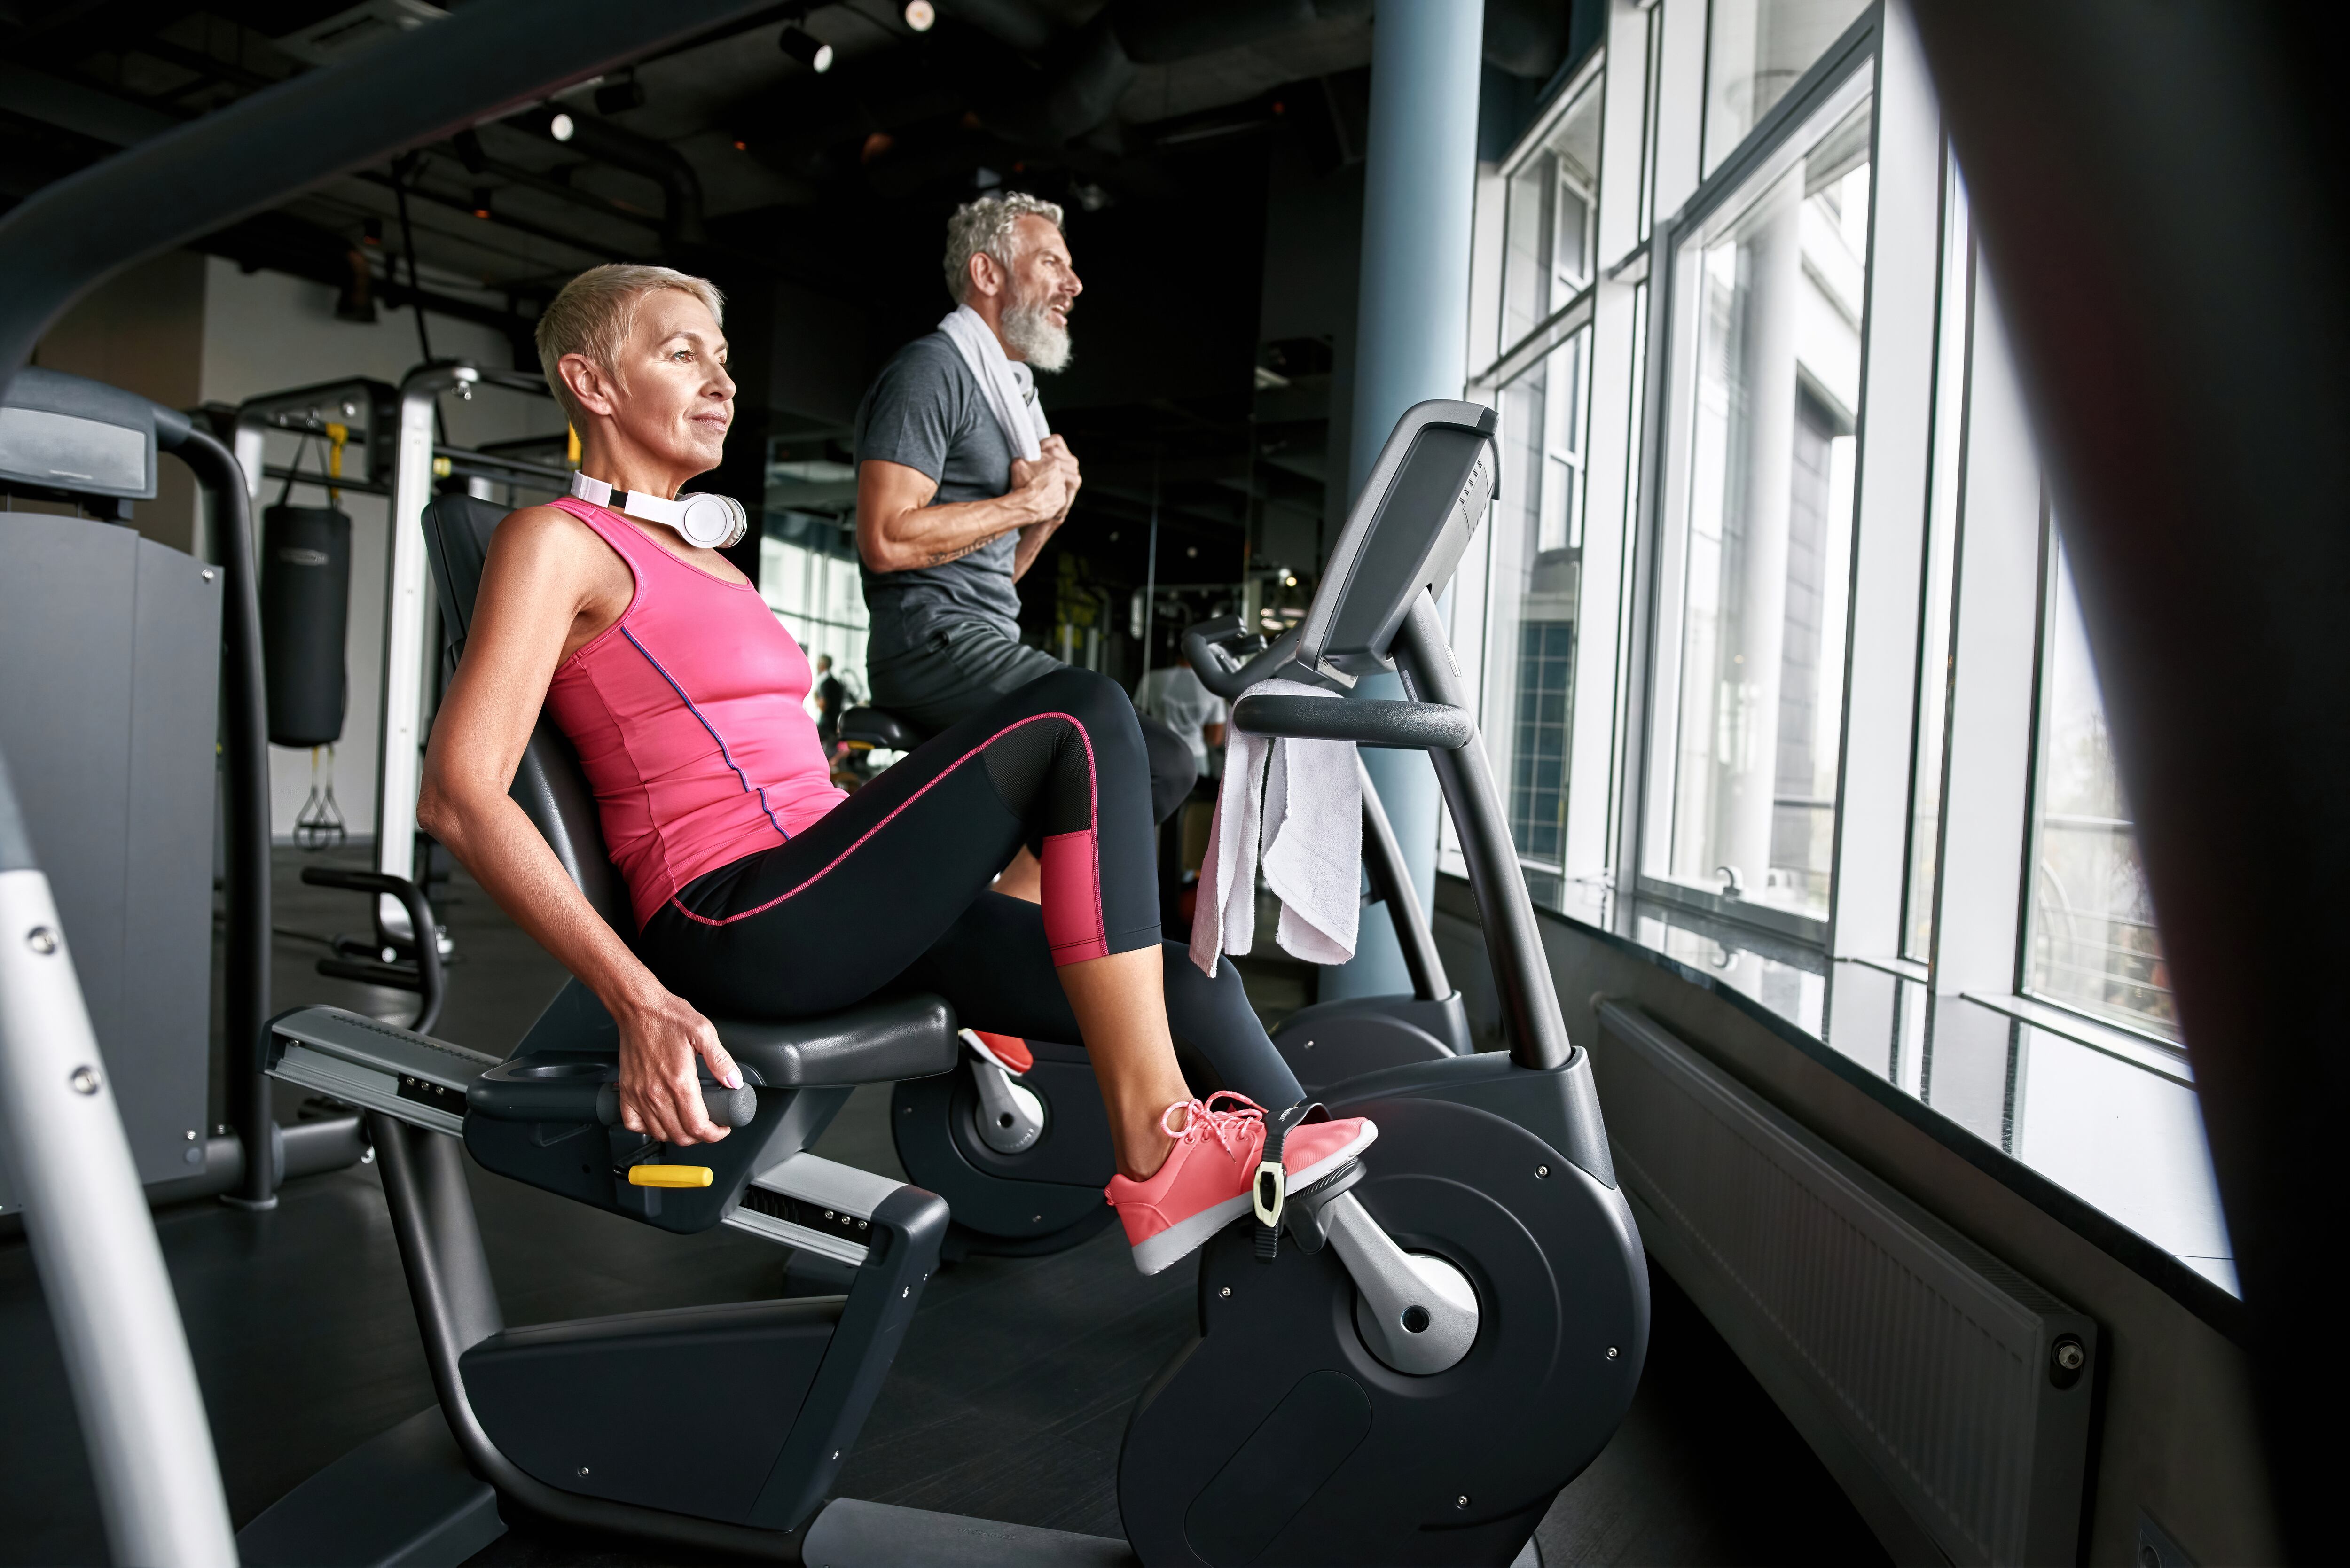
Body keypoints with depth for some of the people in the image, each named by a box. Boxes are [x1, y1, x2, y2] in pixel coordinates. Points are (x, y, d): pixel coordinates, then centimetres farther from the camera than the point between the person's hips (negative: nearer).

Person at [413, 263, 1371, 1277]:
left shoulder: (707, 567, 27)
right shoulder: (556, 542, 0)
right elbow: (459, 796, -11)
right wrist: (639, 1002, -21)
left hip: (823, 917, 8)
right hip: (741, 927, -8)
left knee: (1186, 987, -3)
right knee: (1077, 719, -18)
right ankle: (1155, 1151, -18)